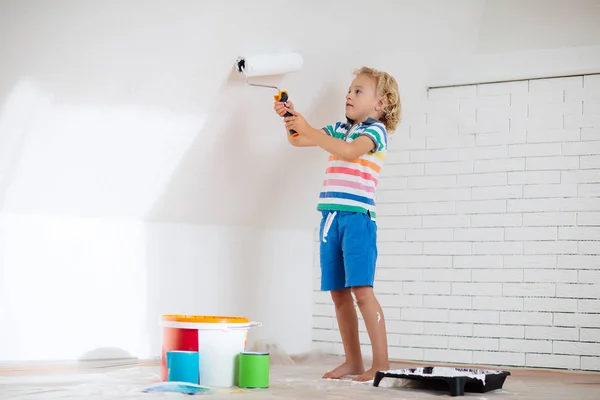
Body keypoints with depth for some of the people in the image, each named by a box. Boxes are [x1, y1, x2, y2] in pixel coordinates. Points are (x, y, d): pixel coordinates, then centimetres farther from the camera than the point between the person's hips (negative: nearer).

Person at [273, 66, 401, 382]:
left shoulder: (375, 130, -2)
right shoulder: (339, 129, 20)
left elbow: (349, 151, -21)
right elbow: (297, 140, 22)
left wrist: (307, 128, -23)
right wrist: (290, 119, 2)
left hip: (357, 217, -7)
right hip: (331, 216, 7)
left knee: (361, 290, -14)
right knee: (338, 293, 7)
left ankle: (381, 363, -13)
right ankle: (353, 361, 13)